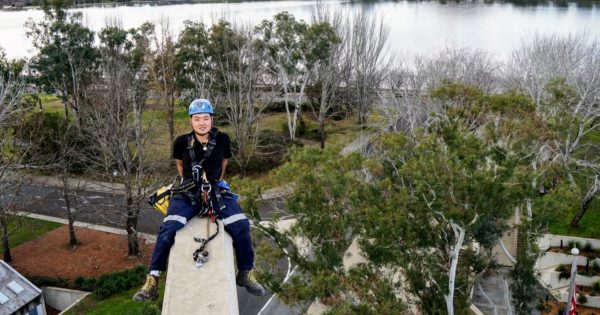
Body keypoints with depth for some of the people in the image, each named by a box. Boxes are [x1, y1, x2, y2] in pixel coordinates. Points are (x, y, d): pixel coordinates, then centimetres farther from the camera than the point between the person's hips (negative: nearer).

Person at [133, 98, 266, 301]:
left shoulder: (222, 139, -4)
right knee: (168, 229, -23)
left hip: (216, 191, 0)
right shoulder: (182, 142, -4)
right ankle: (152, 279, -9)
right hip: (187, 192, 0)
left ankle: (246, 273, 0)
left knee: (241, 225, -20)